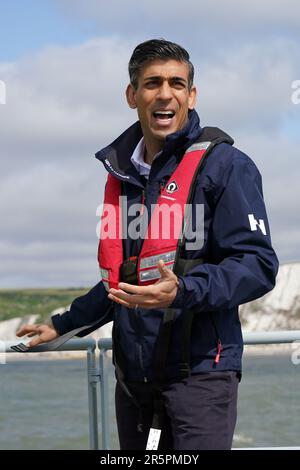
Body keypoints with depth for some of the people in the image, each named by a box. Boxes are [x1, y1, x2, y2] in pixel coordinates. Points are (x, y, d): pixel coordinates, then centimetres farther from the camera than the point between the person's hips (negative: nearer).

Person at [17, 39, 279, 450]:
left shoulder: (223, 164, -5)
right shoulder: (122, 172, 17)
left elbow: (257, 265, -12)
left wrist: (183, 291, -26)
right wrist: (63, 326, 30)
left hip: (199, 371, -6)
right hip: (133, 374, 7)